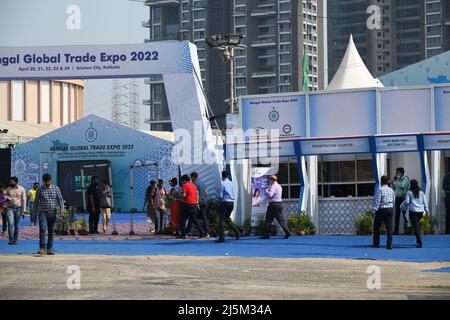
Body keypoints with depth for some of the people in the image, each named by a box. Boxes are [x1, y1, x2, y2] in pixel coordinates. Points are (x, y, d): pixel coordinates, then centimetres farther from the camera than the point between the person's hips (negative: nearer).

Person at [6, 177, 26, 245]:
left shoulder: (21, 189, 1)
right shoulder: (8, 189, 5)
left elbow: (24, 200, 1)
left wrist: (23, 211, -4)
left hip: (18, 209, 0)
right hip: (10, 208, 1)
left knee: (17, 225, 4)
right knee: (10, 223, -13)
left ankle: (15, 240, 14)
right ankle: (11, 240, -11)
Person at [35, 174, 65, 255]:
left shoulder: (56, 189, 6)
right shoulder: (39, 190, 3)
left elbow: (60, 199, 6)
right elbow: (36, 201, 11)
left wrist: (61, 209, -5)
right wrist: (36, 211, 10)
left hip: (52, 212, 2)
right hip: (42, 212, -2)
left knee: (51, 231, 5)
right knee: (42, 228, -18)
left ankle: (49, 249, 11)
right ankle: (42, 248, -19)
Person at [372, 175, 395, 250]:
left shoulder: (380, 190, -10)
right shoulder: (391, 190, 9)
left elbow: (377, 201, -13)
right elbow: (393, 201, 14)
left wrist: (374, 210, -9)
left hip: (381, 210, -5)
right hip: (390, 209, 5)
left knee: (376, 227, 9)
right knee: (389, 228, 2)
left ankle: (376, 243, 10)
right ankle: (389, 245, -2)